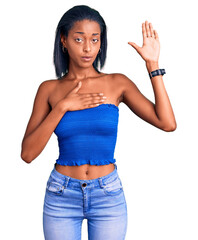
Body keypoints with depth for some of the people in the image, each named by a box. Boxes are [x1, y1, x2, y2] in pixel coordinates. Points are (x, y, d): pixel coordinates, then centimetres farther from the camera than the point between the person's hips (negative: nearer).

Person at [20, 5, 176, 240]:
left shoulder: (117, 84, -2)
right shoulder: (49, 89, -1)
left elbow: (168, 123, -13)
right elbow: (27, 153, -8)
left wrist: (152, 64, -13)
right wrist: (62, 107, -16)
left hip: (109, 196, 0)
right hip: (61, 196, 0)